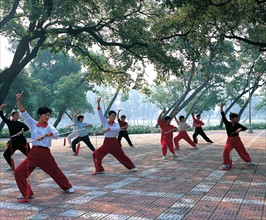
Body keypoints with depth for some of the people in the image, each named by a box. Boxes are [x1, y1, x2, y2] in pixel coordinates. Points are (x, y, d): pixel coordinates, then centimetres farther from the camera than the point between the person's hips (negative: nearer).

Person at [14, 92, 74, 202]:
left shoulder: (49, 127, -2)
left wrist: (44, 135, -34)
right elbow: (24, 114, -3)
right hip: (33, 153, 2)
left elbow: (56, 133, -22)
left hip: (45, 153, -2)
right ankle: (26, 193, 8)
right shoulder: (33, 124, 4)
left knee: (56, 172, 10)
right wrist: (18, 101, -13)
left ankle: (67, 187, 35)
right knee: (18, 172, -6)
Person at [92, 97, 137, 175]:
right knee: (96, 154, -1)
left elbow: (118, 129, -31)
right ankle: (100, 170, 9)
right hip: (106, 142, 2)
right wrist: (98, 103, -24)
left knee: (121, 155, 5)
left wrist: (107, 129, -34)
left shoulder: (116, 124, -6)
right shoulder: (105, 122, -2)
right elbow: (100, 113, -12)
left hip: (114, 142, -2)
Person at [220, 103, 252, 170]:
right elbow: (223, 116, -14)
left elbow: (245, 128, 2)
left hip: (237, 139, 3)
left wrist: (240, 129, -21)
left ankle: (249, 161, 40)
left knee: (242, 150, 15)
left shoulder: (237, 125, -1)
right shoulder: (227, 123, -8)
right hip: (230, 140, -3)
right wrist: (221, 107, -22)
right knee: (226, 150, -23)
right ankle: (225, 164, -11)